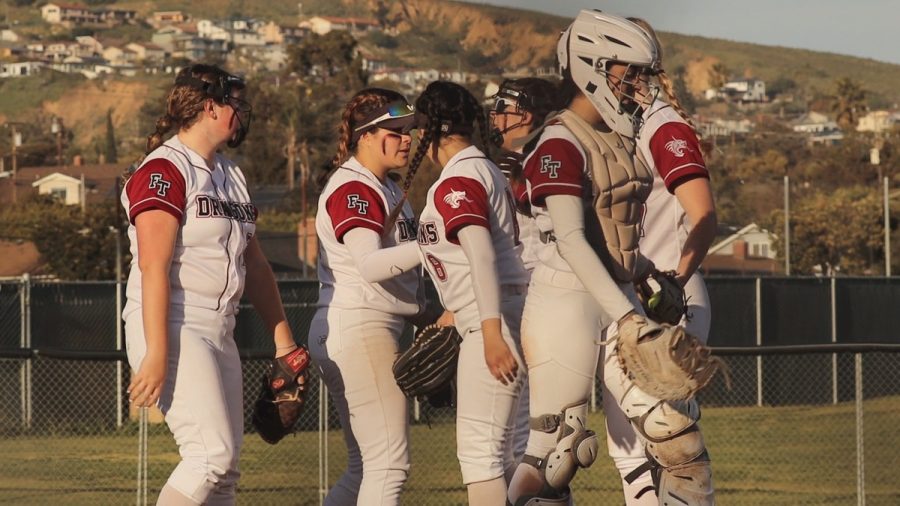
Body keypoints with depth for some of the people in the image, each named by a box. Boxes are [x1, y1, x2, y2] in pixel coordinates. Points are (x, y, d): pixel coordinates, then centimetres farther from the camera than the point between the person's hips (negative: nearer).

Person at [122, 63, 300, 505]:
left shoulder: (230, 176, 20)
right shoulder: (164, 170, -9)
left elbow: (254, 265, 25)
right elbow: (154, 266, -18)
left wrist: (283, 340, 21)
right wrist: (156, 352, -25)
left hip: (218, 333, 9)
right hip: (174, 330, -9)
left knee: (224, 469, 4)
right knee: (212, 454, -19)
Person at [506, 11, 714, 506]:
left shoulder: (620, 138, 14)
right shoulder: (560, 145, -13)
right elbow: (570, 241, -22)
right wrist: (627, 316, -27)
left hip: (618, 297, 8)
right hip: (567, 299, -8)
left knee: (677, 436, 1)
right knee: (557, 450, -5)